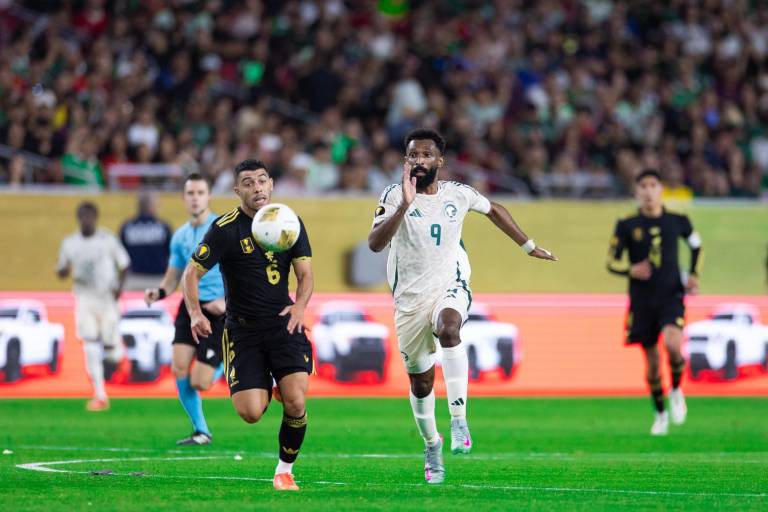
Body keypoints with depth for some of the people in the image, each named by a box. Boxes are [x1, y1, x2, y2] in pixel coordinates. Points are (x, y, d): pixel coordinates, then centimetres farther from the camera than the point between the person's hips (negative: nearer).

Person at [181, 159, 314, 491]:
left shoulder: (290, 223, 2)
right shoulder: (225, 229, -9)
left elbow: (305, 274, 8)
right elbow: (192, 273, -6)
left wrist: (300, 305, -13)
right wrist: (195, 314, -23)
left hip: (284, 324, 2)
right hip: (243, 330, -2)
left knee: (295, 403, -16)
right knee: (251, 413, -12)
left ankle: (285, 470, 8)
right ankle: (266, 387, 27)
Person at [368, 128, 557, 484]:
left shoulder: (458, 194, 1)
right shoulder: (394, 196, -6)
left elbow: (494, 211, 22)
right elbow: (374, 243, -21)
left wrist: (528, 246, 26)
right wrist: (405, 205, -31)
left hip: (449, 287, -1)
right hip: (410, 296, 1)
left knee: (448, 328, -35)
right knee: (420, 377, 7)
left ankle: (459, 419, -37)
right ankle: (431, 444, 31)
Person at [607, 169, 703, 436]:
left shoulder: (678, 222, 2)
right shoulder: (626, 226, -1)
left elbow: (696, 245, 20)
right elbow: (611, 262, 2)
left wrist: (694, 276, 6)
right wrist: (631, 270, -19)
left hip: (671, 296, -1)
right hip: (642, 301, 1)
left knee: (672, 344, -27)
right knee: (651, 360, 6)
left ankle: (676, 391, 2)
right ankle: (661, 414, 25)